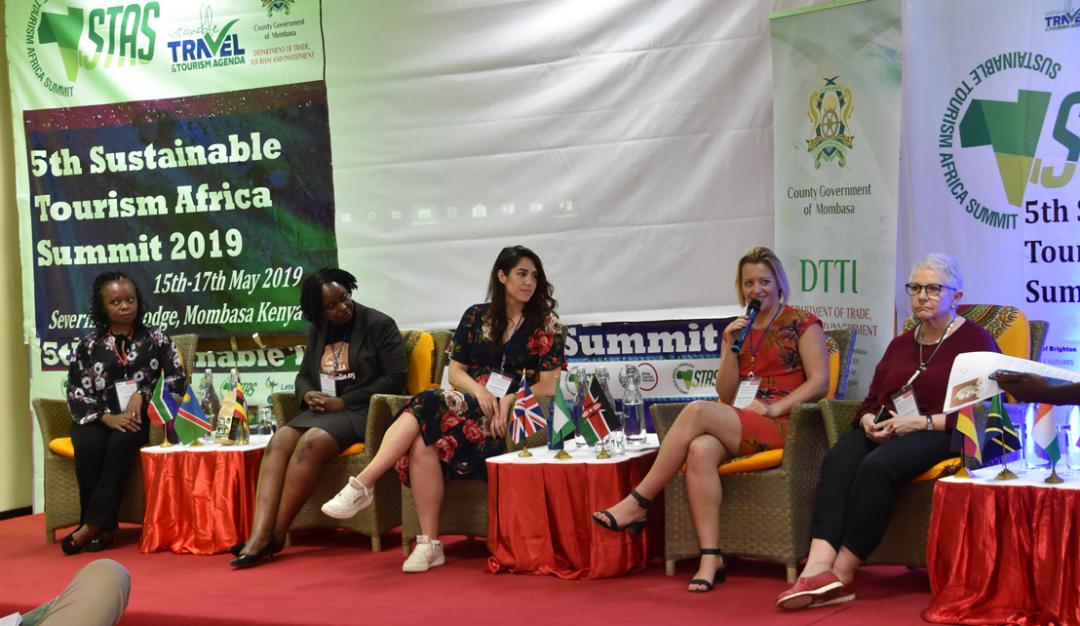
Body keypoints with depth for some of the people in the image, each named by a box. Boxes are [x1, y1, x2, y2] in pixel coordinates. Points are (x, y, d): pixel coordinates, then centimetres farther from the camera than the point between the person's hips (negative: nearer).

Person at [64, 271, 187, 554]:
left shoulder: (155, 339, 11)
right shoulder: (89, 346, 12)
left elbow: (177, 380, 4)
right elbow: (76, 392, 4)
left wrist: (141, 395, -12)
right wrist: (107, 417, -13)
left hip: (141, 419, -1)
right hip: (98, 419, 1)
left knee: (121, 442, -35)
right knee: (88, 446, -33)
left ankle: (92, 524, -32)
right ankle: (103, 529, -28)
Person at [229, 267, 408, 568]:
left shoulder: (380, 325, -2)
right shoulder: (318, 331, 18)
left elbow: (395, 378, -9)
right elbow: (303, 374, 26)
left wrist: (343, 402, -14)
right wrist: (308, 395, 0)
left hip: (361, 411, -6)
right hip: (322, 409, 6)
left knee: (311, 443, -32)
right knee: (279, 441, -23)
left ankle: (274, 535, -27)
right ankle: (259, 535, -35)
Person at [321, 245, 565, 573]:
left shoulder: (546, 324, 5)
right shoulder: (476, 316, 15)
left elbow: (549, 386, -1)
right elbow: (455, 372, 13)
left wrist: (508, 400, -15)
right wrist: (479, 390, -8)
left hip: (514, 413, -4)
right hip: (470, 404, 4)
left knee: (429, 404, -31)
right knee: (423, 443, -31)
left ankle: (362, 485, -33)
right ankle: (429, 544, -30)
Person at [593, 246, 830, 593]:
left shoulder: (801, 324, 7)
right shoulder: (737, 330, 21)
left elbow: (820, 381, -4)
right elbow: (727, 396, 15)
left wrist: (774, 408, -15)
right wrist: (730, 347, 2)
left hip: (783, 425, -5)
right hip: (738, 426, 5)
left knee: (697, 411, -29)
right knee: (700, 449, -33)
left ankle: (639, 502, -23)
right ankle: (710, 558, -36)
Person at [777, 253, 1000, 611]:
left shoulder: (975, 341, 5)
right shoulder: (900, 344, 26)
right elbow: (872, 399, 24)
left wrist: (922, 422, -16)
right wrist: (869, 420, -1)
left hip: (939, 434, -6)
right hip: (886, 429, 6)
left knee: (877, 466, -36)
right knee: (837, 460, -29)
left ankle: (841, 574, -32)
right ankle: (818, 568, -44)